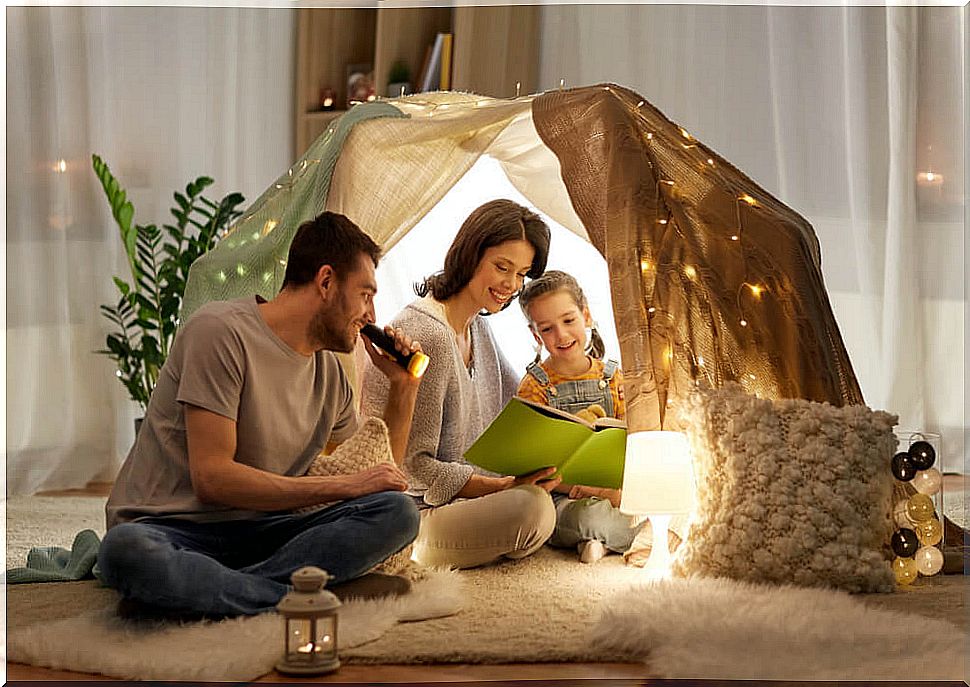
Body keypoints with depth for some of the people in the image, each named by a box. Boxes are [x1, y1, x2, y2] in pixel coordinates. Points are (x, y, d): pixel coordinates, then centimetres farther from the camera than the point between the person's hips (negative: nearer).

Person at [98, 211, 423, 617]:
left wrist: (404, 388, 15)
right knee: (126, 550, -42)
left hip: (256, 531, 7)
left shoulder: (329, 372, 14)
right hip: (170, 528, -6)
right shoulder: (222, 331, -10)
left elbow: (377, 475, 28)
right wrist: (344, 487, -14)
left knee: (398, 512, -18)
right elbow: (211, 478, -17)